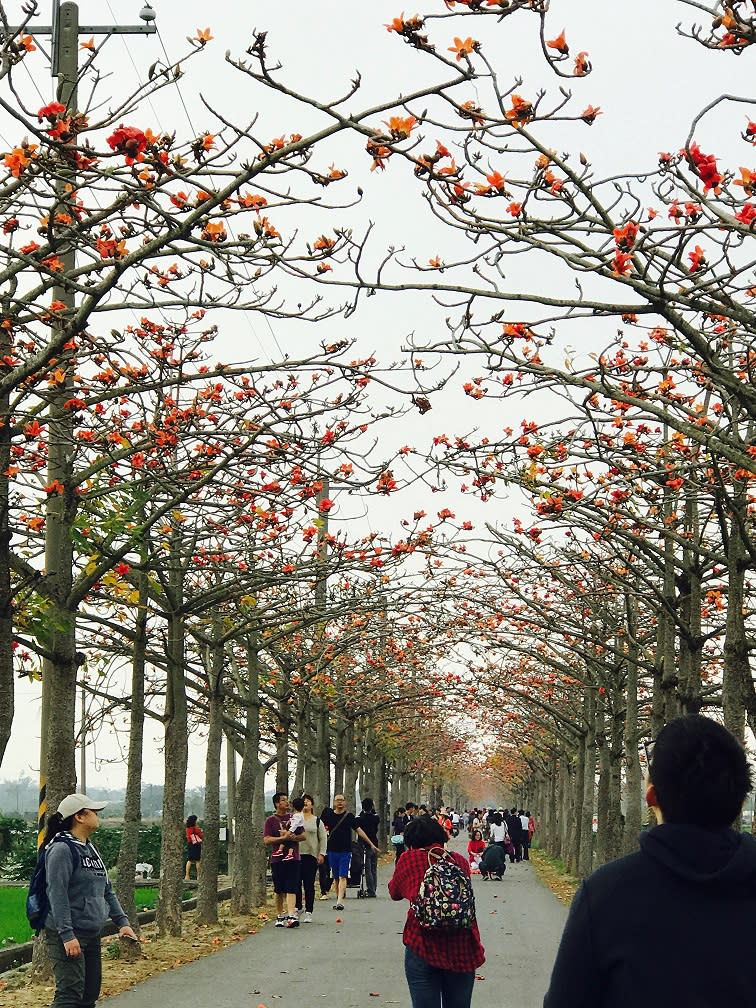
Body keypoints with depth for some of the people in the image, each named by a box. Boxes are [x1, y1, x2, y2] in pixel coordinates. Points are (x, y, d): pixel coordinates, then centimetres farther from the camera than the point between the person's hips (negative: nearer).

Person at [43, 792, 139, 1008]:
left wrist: (122, 922, 11)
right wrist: (67, 935, -24)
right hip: (67, 936, -9)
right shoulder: (62, 849, -13)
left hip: (91, 934, 9)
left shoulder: (90, 849, 15)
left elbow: (106, 889, 19)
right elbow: (57, 894, -20)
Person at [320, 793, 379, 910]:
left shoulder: (349, 816, 3)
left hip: (345, 851, -2)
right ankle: (338, 899, 18)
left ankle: (340, 901, -19)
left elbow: (359, 830, 6)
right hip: (332, 850, 2)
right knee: (336, 878, 8)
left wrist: (371, 844, 5)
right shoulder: (328, 814, 5)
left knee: (342, 877, -11)